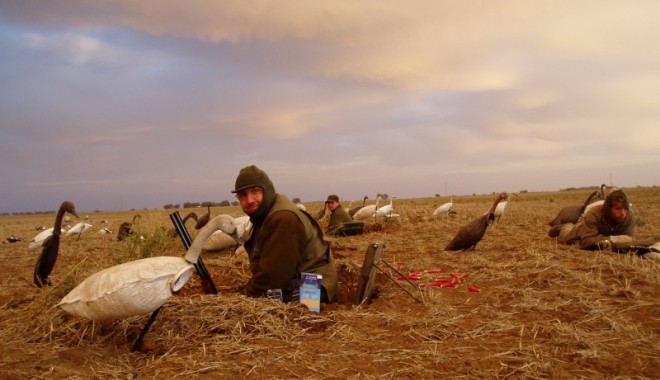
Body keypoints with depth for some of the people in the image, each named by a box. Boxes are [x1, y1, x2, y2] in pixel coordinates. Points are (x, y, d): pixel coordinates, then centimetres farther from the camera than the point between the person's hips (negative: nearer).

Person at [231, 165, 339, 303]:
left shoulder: (283, 218, -23)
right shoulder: (264, 215, 11)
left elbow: (272, 275, -25)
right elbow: (262, 266, 13)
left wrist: (246, 294, -10)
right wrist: (247, 290, -1)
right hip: (292, 290, 10)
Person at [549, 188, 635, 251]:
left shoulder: (630, 215, -41)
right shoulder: (594, 213, -49)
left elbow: (628, 239, -37)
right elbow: (587, 240, -51)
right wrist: (611, 240, -64)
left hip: (607, 234, 4)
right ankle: (567, 227, 55)